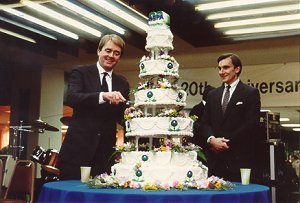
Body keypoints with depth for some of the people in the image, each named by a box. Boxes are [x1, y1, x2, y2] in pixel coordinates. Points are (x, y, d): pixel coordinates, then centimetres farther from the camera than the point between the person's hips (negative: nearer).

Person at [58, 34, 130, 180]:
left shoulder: (122, 84, 14)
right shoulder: (81, 73, 3)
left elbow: (121, 117, 12)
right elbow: (70, 98, -15)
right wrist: (103, 96, -29)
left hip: (105, 153, 3)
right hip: (78, 149, -3)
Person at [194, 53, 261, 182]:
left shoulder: (251, 93, 2)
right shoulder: (213, 95, 17)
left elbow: (251, 124, -7)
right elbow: (204, 122, 12)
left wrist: (227, 142, -11)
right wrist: (211, 139, -8)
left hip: (239, 158, -4)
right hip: (215, 158, 4)